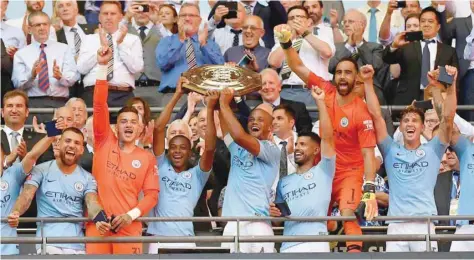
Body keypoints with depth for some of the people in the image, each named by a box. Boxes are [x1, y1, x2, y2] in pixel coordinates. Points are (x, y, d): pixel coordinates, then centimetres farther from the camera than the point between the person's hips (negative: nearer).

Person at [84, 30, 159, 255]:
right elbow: (100, 105, 0)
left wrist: (131, 215, -11)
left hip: (128, 225, 0)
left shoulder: (147, 158, 9)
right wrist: (102, 66, -9)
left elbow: (152, 194, 8)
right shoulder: (104, 142, 9)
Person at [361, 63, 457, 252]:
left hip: (425, 224, -1)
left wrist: (451, 85, -9)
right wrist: (368, 82, 4)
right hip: (396, 225, 1)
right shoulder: (391, 151, 17)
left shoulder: (432, 150, 14)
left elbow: (448, 118, 3)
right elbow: (376, 115, 11)